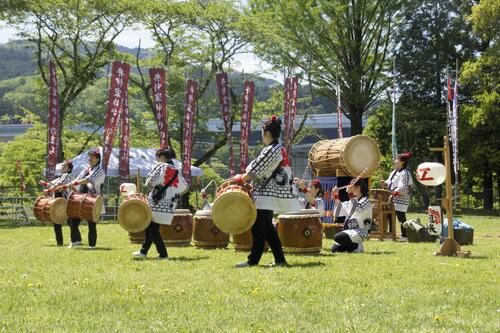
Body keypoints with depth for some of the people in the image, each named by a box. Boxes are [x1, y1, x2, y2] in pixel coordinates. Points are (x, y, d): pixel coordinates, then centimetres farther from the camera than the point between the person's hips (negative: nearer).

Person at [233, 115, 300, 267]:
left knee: (258, 228, -4)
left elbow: (255, 172, -15)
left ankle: (253, 260, 1)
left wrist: (240, 178, 0)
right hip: (273, 193, 10)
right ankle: (280, 259, 15)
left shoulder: (270, 150, -17)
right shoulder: (280, 149, 12)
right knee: (268, 227, 14)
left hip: (266, 194, -10)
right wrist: (246, 176, 12)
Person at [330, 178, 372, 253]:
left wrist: (351, 194, -29)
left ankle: (357, 247, -7)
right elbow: (339, 211, 19)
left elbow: (357, 210, -28)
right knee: (334, 249, 0)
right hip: (349, 231, 8)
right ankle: (354, 245, 16)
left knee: (337, 237, -29)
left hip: (359, 232, -8)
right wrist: (336, 196, 8)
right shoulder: (353, 200, 16)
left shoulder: (365, 200, -8)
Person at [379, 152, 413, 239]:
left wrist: (394, 193, -25)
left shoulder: (405, 173, -11)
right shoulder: (394, 172, 17)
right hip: (393, 199, 9)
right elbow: (389, 184, 21)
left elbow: (402, 188, -20)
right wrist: (384, 184, 1)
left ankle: (404, 235, -2)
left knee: (401, 217, -7)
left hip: (401, 199, -9)